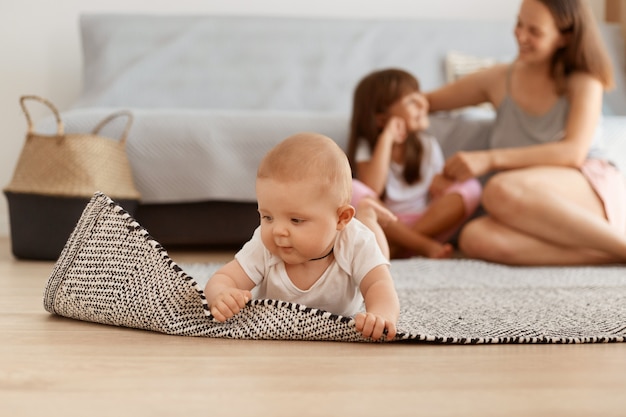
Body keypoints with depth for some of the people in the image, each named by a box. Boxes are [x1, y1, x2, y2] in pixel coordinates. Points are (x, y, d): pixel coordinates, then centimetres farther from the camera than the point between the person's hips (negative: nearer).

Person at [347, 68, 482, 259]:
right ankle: (425, 247, -28)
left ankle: (397, 248, -27)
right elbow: (371, 189, -21)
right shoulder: (366, 147, -2)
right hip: (386, 228, -3)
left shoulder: (427, 145, 8)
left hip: (429, 224, 3)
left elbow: (441, 190, 5)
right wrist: (386, 139, -19)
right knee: (354, 191, -29)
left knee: (471, 187, -18)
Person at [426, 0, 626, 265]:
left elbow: (574, 152, -10)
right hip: (542, 214, 4)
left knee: (502, 190, -36)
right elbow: (426, 102, 24)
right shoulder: (498, 81, 16)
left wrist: (490, 159, -18)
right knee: (475, 238, -33)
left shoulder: (583, 83, 6)